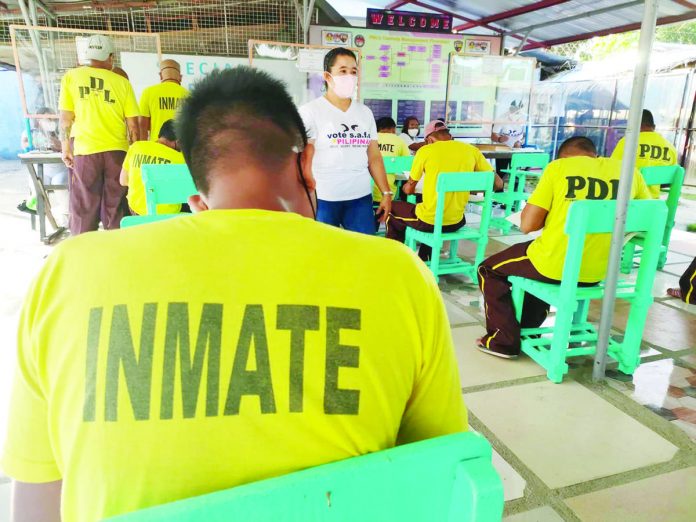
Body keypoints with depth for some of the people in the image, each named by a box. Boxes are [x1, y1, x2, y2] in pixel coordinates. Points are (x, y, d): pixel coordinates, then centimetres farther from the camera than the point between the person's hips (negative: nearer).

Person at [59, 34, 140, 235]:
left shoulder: (72, 77, 5)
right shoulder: (122, 82, 4)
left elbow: (66, 117, 2)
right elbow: (132, 123, 2)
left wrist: (65, 147, 10)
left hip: (85, 150, 0)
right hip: (117, 150, 0)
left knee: (84, 209, 6)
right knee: (115, 208, 7)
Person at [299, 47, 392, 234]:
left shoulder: (365, 112, 12)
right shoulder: (310, 111, -3)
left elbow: (374, 157, 14)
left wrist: (386, 193, 9)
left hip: (361, 198, 5)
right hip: (323, 199, -4)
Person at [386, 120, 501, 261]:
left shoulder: (425, 150, -6)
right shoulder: (471, 150, 2)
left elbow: (409, 189, 4)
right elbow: (498, 183, 6)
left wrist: (406, 186, 29)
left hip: (427, 221, -4)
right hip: (456, 222, 4)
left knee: (392, 208, 25)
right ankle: (424, 260, 44)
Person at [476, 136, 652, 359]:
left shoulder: (559, 166, -5)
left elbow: (527, 225, -9)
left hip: (555, 266, -5)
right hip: (598, 272, 6)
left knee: (489, 269, 20)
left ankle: (505, 340, 17)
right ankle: (528, 330, 42)